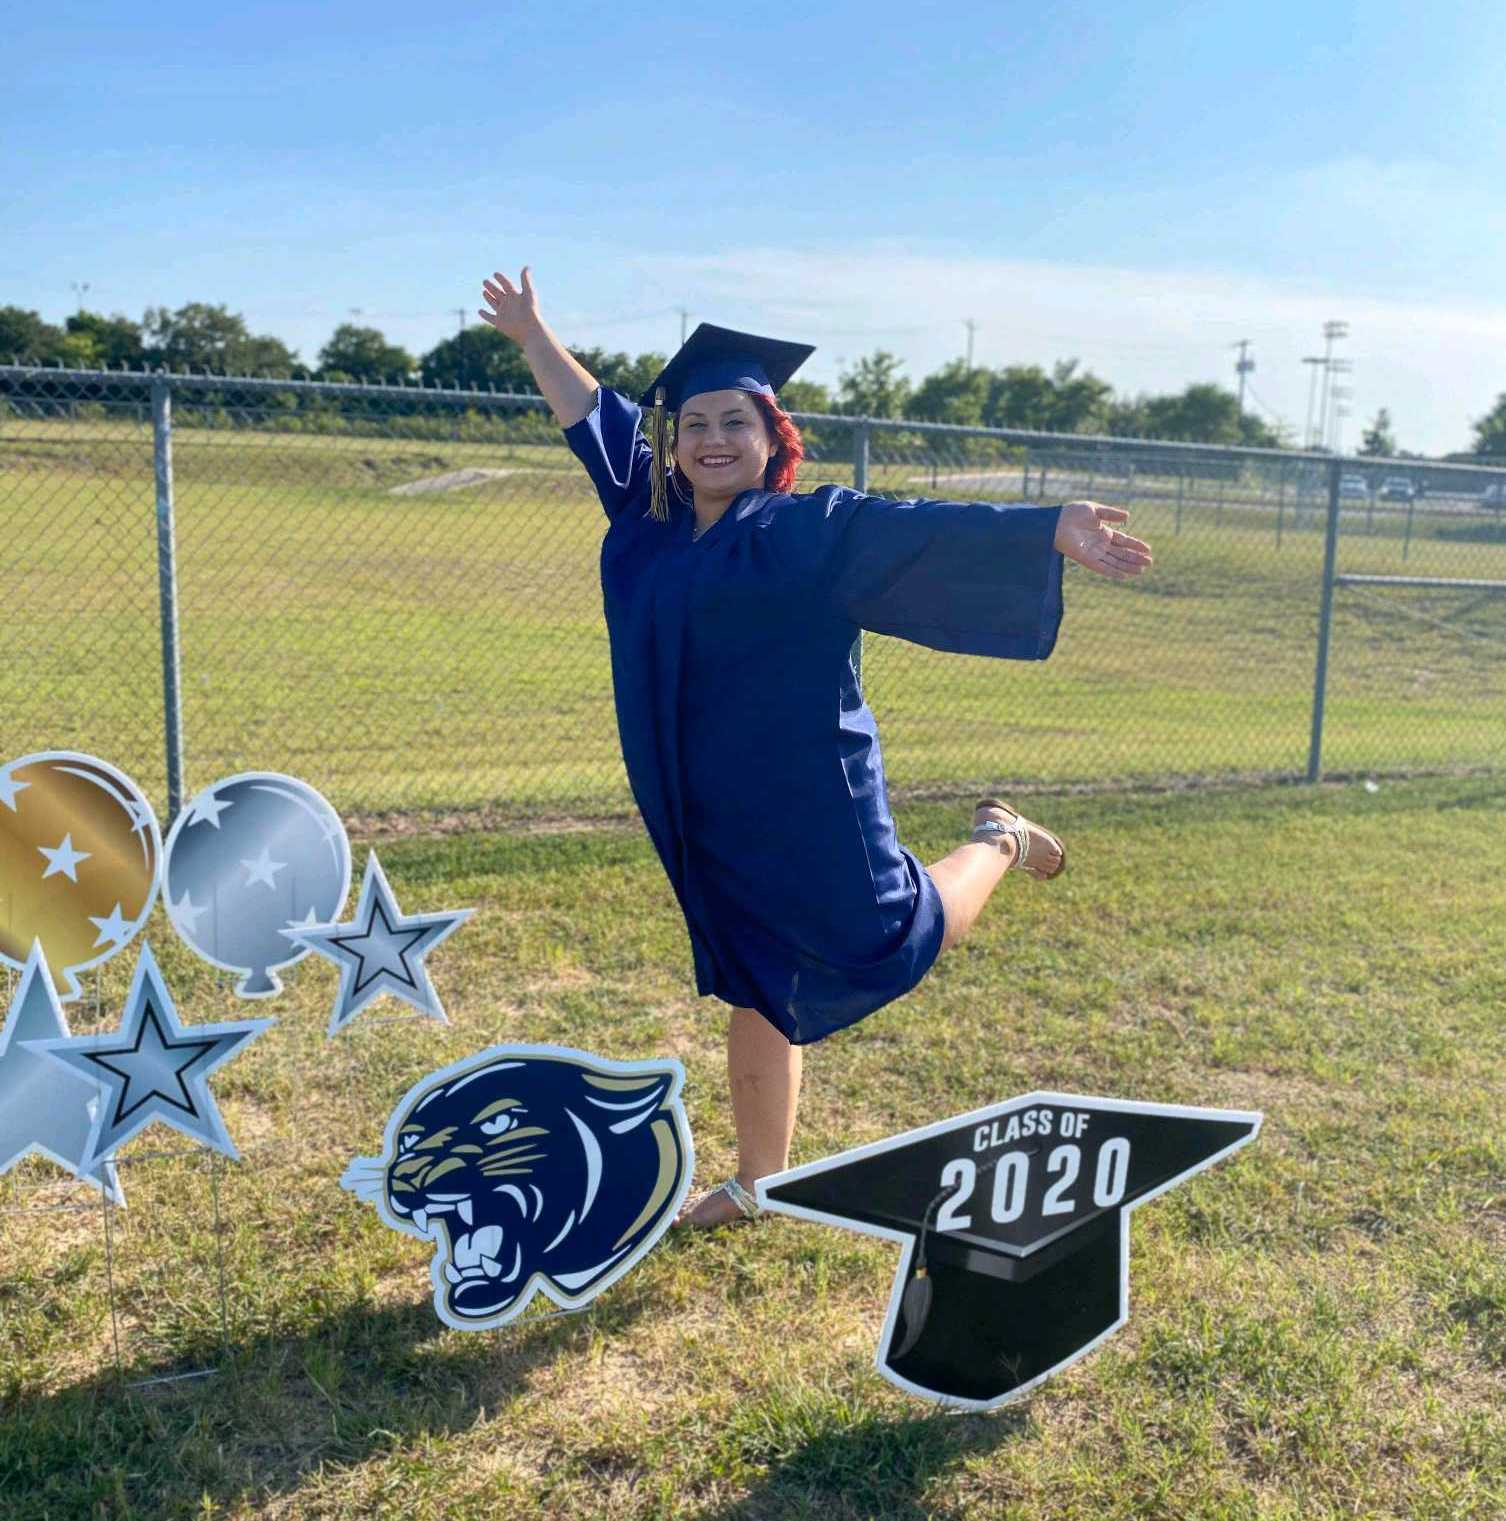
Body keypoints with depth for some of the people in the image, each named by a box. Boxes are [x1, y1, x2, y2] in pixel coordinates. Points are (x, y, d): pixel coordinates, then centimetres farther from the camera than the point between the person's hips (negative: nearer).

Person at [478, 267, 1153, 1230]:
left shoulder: (810, 529, -9)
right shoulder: (653, 523, 8)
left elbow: (927, 531, -21)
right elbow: (597, 423, 21)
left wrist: (1054, 533, -33)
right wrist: (533, 335, 30)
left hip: (806, 798, -5)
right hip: (709, 816, 6)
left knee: (892, 946, 5)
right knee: (758, 993, 15)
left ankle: (999, 843, 32)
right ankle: (759, 1185, 30)